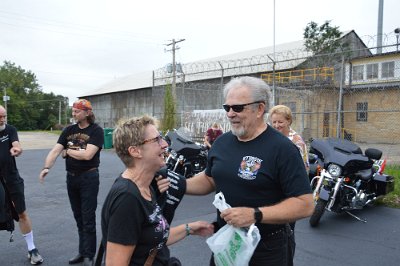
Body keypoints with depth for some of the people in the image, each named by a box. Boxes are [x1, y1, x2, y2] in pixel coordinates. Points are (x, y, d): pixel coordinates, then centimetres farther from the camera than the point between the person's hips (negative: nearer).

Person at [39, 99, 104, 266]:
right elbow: (55, 151, -2)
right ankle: (82, 252, 29)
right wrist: (46, 167, -18)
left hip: (88, 178, -6)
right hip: (71, 177, 6)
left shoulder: (96, 131, -11)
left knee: (88, 218, 2)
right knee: (78, 217, 16)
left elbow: (87, 155, -21)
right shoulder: (69, 130, 5)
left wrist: (67, 151, -6)